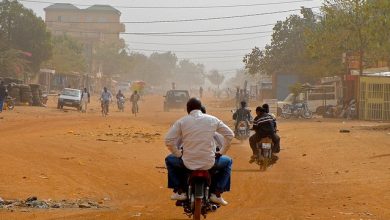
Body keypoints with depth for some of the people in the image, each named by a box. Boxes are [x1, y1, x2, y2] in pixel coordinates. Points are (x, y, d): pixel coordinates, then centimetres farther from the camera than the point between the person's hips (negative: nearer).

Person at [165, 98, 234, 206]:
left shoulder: (181, 121, -2)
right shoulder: (213, 120, 3)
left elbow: (168, 140, -6)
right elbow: (230, 135, 8)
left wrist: (178, 154, 8)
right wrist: (221, 152, 17)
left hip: (188, 163, 0)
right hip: (209, 163, 0)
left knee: (170, 160, 32)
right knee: (228, 161, 32)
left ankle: (179, 191, 22)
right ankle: (217, 193, 19)